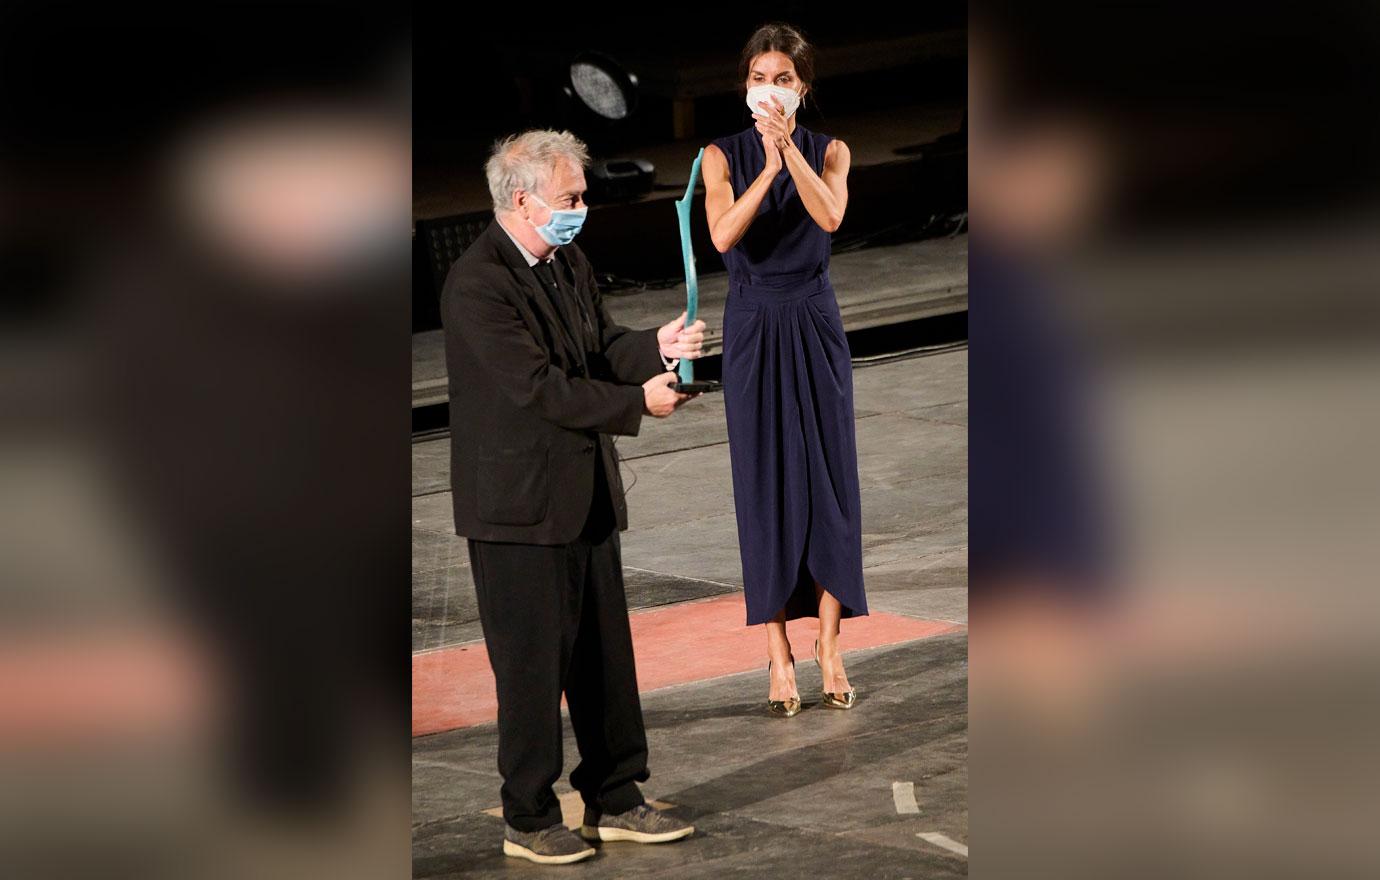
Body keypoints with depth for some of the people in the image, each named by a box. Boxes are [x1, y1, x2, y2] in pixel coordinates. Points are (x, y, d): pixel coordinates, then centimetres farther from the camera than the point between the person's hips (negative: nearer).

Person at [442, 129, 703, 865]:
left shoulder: (567, 262, 9)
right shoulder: (477, 284, -20)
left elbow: (600, 348, 13)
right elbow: (537, 386, -23)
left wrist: (656, 346, -8)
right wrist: (636, 403, -19)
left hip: (586, 496, 9)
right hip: (519, 504, -8)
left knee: (605, 657, 14)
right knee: (531, 665, 1)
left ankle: (614, 801, 25)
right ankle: (529, 820, 12)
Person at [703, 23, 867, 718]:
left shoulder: (829, 152, 3)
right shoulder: (723, 156, 1)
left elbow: (830, 216, -18)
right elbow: (723, 235, -17)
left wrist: (789, 148, -27)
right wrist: (768, 166, -26)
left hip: (814, 327, 1)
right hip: (753, 328, -1)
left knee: (828, 478, 0)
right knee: (764, 483, -1)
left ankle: (828, 645, 7)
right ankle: (778, 653, 2)